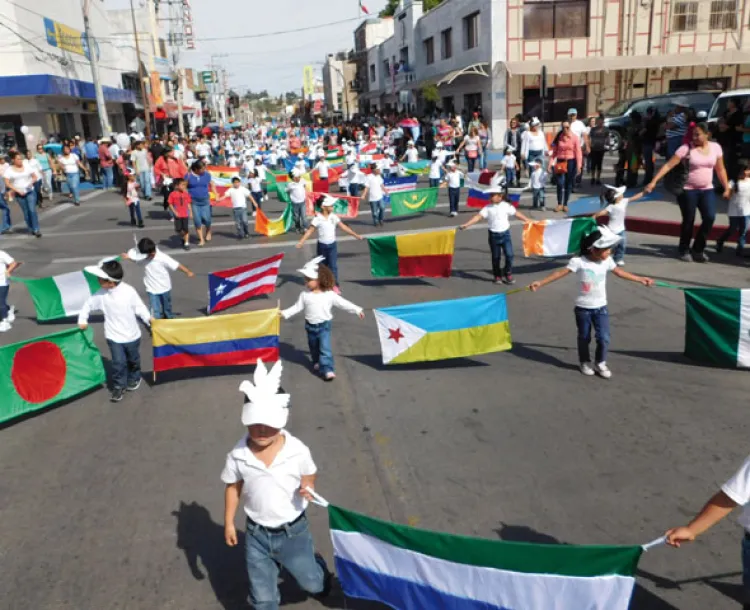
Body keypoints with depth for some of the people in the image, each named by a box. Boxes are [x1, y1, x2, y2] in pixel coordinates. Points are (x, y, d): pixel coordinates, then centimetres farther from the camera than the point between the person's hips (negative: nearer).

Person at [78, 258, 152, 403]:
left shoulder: (129, 291, -20)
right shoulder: (101, 295, -12)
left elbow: (139, 307, -9)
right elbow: (88, 305, 4)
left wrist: (148, 318, -17)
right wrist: (82, 320, 5)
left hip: (132, 335, 0)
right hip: (114, 337, 0)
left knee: (133, 360, 19)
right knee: (118, 363, -4)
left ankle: (134, 379, 45)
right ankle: (119, 386, 14)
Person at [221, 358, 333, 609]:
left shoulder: (297, 451, -21)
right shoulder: (237, 456, -16)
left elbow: (309, 476, -3)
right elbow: (233, 487, 0)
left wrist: (307, 488, -24)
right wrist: (229, 523, 3)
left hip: (293, 531, -1)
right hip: (257, 534, 1)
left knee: (312, 584, 19)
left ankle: (322, 575, 56)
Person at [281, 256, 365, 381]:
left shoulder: (330, 295, -12)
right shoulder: (305, 295, -5)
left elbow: (343, 303, -8)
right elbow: (297, 307, 2)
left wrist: (357, 310, -9)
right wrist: (284, 313, -5)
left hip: (324, 326, -3)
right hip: (310, 326, 4)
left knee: (325, 349, -11)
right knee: (314, 348, 20)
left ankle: (327, 370, -11)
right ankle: (317, 363, 42)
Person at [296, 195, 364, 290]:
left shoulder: (334, 217, -3)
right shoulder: (317, 219, -13)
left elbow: (343, 227, 1)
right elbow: (310, 231, -15)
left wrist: (356, 235, 1)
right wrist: (301, 241, -26)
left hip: (332, 244, 2)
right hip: (322, 245, -2)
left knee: (333, 265, -4)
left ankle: (335, 285, -1)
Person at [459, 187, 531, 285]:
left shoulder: (506, 206, -2)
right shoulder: (488, 208, -3)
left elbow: (517, 214, 3)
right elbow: (479, 216, -10)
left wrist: (529, 221, 2)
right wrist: (466, 224, -21)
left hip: (505, 233, 0)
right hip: (493, 235, 0)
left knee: (509, 254, -6)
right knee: (495, 257, 8)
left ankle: (508, 274, 12)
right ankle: (497, 276, 23)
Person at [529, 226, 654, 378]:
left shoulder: (607, 261, -3)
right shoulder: (578, 261, -18)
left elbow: (620, 272, 11)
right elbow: (560, 273, -20)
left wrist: (641, 279, 15)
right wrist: (540, 283, -27)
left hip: (601, 307, 3)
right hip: (583, 308, -3)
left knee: (604, 338, 0)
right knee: (584, 338, 12)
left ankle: (600, 363, 22)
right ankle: (585, 363, 33)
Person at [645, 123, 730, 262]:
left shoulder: (715, 147, 2)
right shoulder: (686, 148, -10)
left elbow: (720, 169, 10)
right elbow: (668, 165, -15)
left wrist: (727, 188, 9)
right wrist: (653, 181, -24)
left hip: (707, 190, 3)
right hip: (688, 190, -3)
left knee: (710, 217, -10)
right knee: (688, 221, 1)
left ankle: (698, 249, 7)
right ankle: (684, 250, 21)